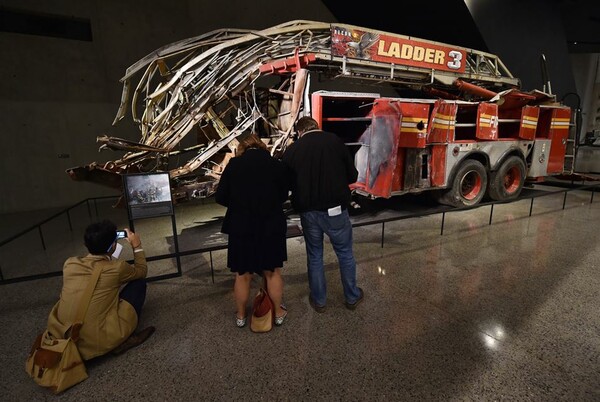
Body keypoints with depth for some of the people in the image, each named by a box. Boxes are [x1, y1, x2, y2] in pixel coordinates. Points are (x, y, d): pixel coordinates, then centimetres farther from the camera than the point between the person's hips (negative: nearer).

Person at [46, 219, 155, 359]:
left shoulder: (69, 263, -2)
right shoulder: (117, 268, -14)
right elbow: (142, 271, 8)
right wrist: (137, 246, 17)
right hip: (98, 343, -6)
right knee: (139, 283, 6)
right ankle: (122, 340, 5)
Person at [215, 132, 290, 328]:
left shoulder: (233, 165, -5)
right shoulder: (277, 165, -4)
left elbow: (220, 197, -3)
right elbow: (283, 196, 5)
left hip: (241, 228, 0)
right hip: (271, 227, 0)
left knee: (242, 275, 16)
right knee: (273, 272, 18)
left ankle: (240, 316, 35)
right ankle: (279, 313, 33)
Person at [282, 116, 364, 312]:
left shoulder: (290, 151, -1)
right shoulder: (334, 140, -6)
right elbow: (352, 175, -3)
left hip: (308, 212, 1)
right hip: (335, 209, -1)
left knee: (314, 256, 18)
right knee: (345, 253, 18)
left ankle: (319, 300, 32)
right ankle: (352, 296, 34)